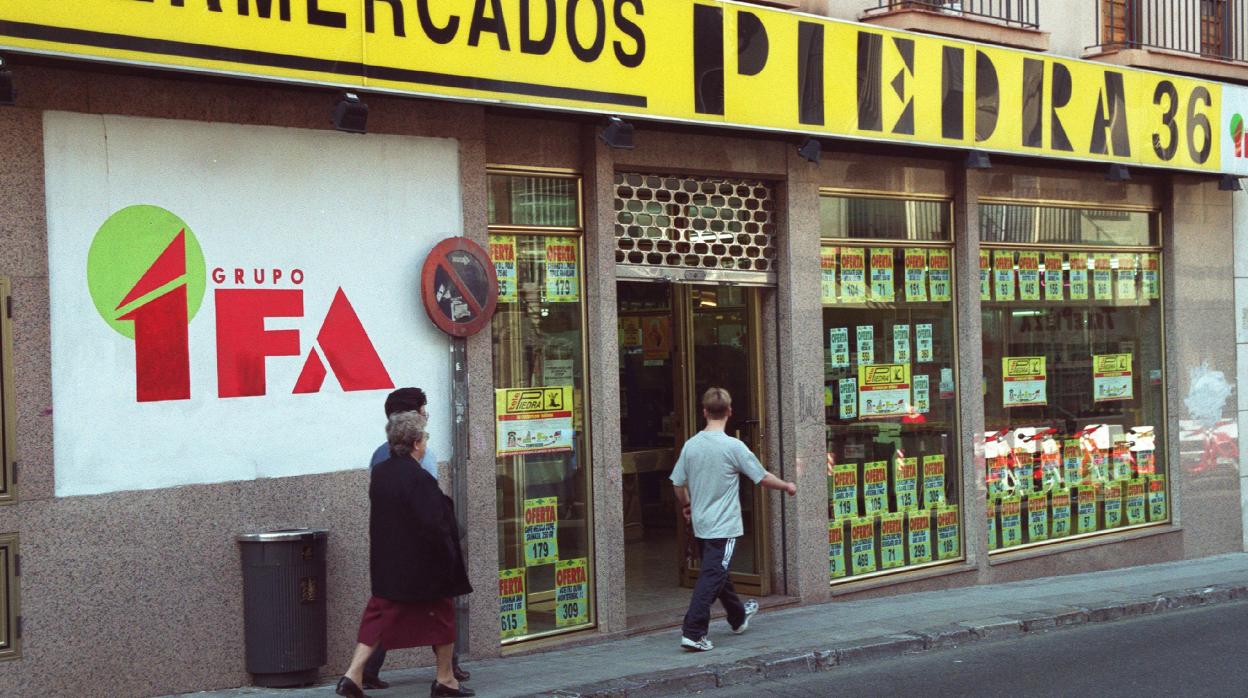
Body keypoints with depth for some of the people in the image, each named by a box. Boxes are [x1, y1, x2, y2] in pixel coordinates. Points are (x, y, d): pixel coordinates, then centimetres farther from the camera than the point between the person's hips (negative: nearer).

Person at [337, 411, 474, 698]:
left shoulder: (379, 473, 1)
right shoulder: (420, 479, -22)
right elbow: (433, 524, -22)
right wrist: (449, 555, -11)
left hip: (387, 566, 7)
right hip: (424, 565, -6)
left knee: (380, 615, 11)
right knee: (442, 615, 11)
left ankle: (354, 673, -2)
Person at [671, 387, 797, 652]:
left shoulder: (691, 445, -2)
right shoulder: (733, 446, -16)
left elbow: (678, 484, 5)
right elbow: (763, 478, -8)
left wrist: (687, 506, 26)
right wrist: (788, 486, 11)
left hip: (700, 524, 7)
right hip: (723, 526, -6)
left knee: (718, 572, 21)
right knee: (712, 577, -6)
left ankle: (739, 617, 42)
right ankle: (692, 633, -13)